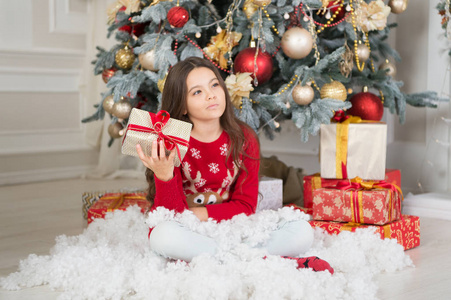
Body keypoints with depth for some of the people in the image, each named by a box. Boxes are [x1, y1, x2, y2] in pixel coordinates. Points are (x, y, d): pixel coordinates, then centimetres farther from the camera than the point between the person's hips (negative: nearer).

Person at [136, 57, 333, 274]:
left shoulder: (244, 139, 0)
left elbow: (246, 206, -1)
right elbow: (172, 213, -16)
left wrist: (201, 213, -14)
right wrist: (164, 176, -35)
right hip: (188, 235, -2)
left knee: (302, 232, -17)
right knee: (163, 235, -39)